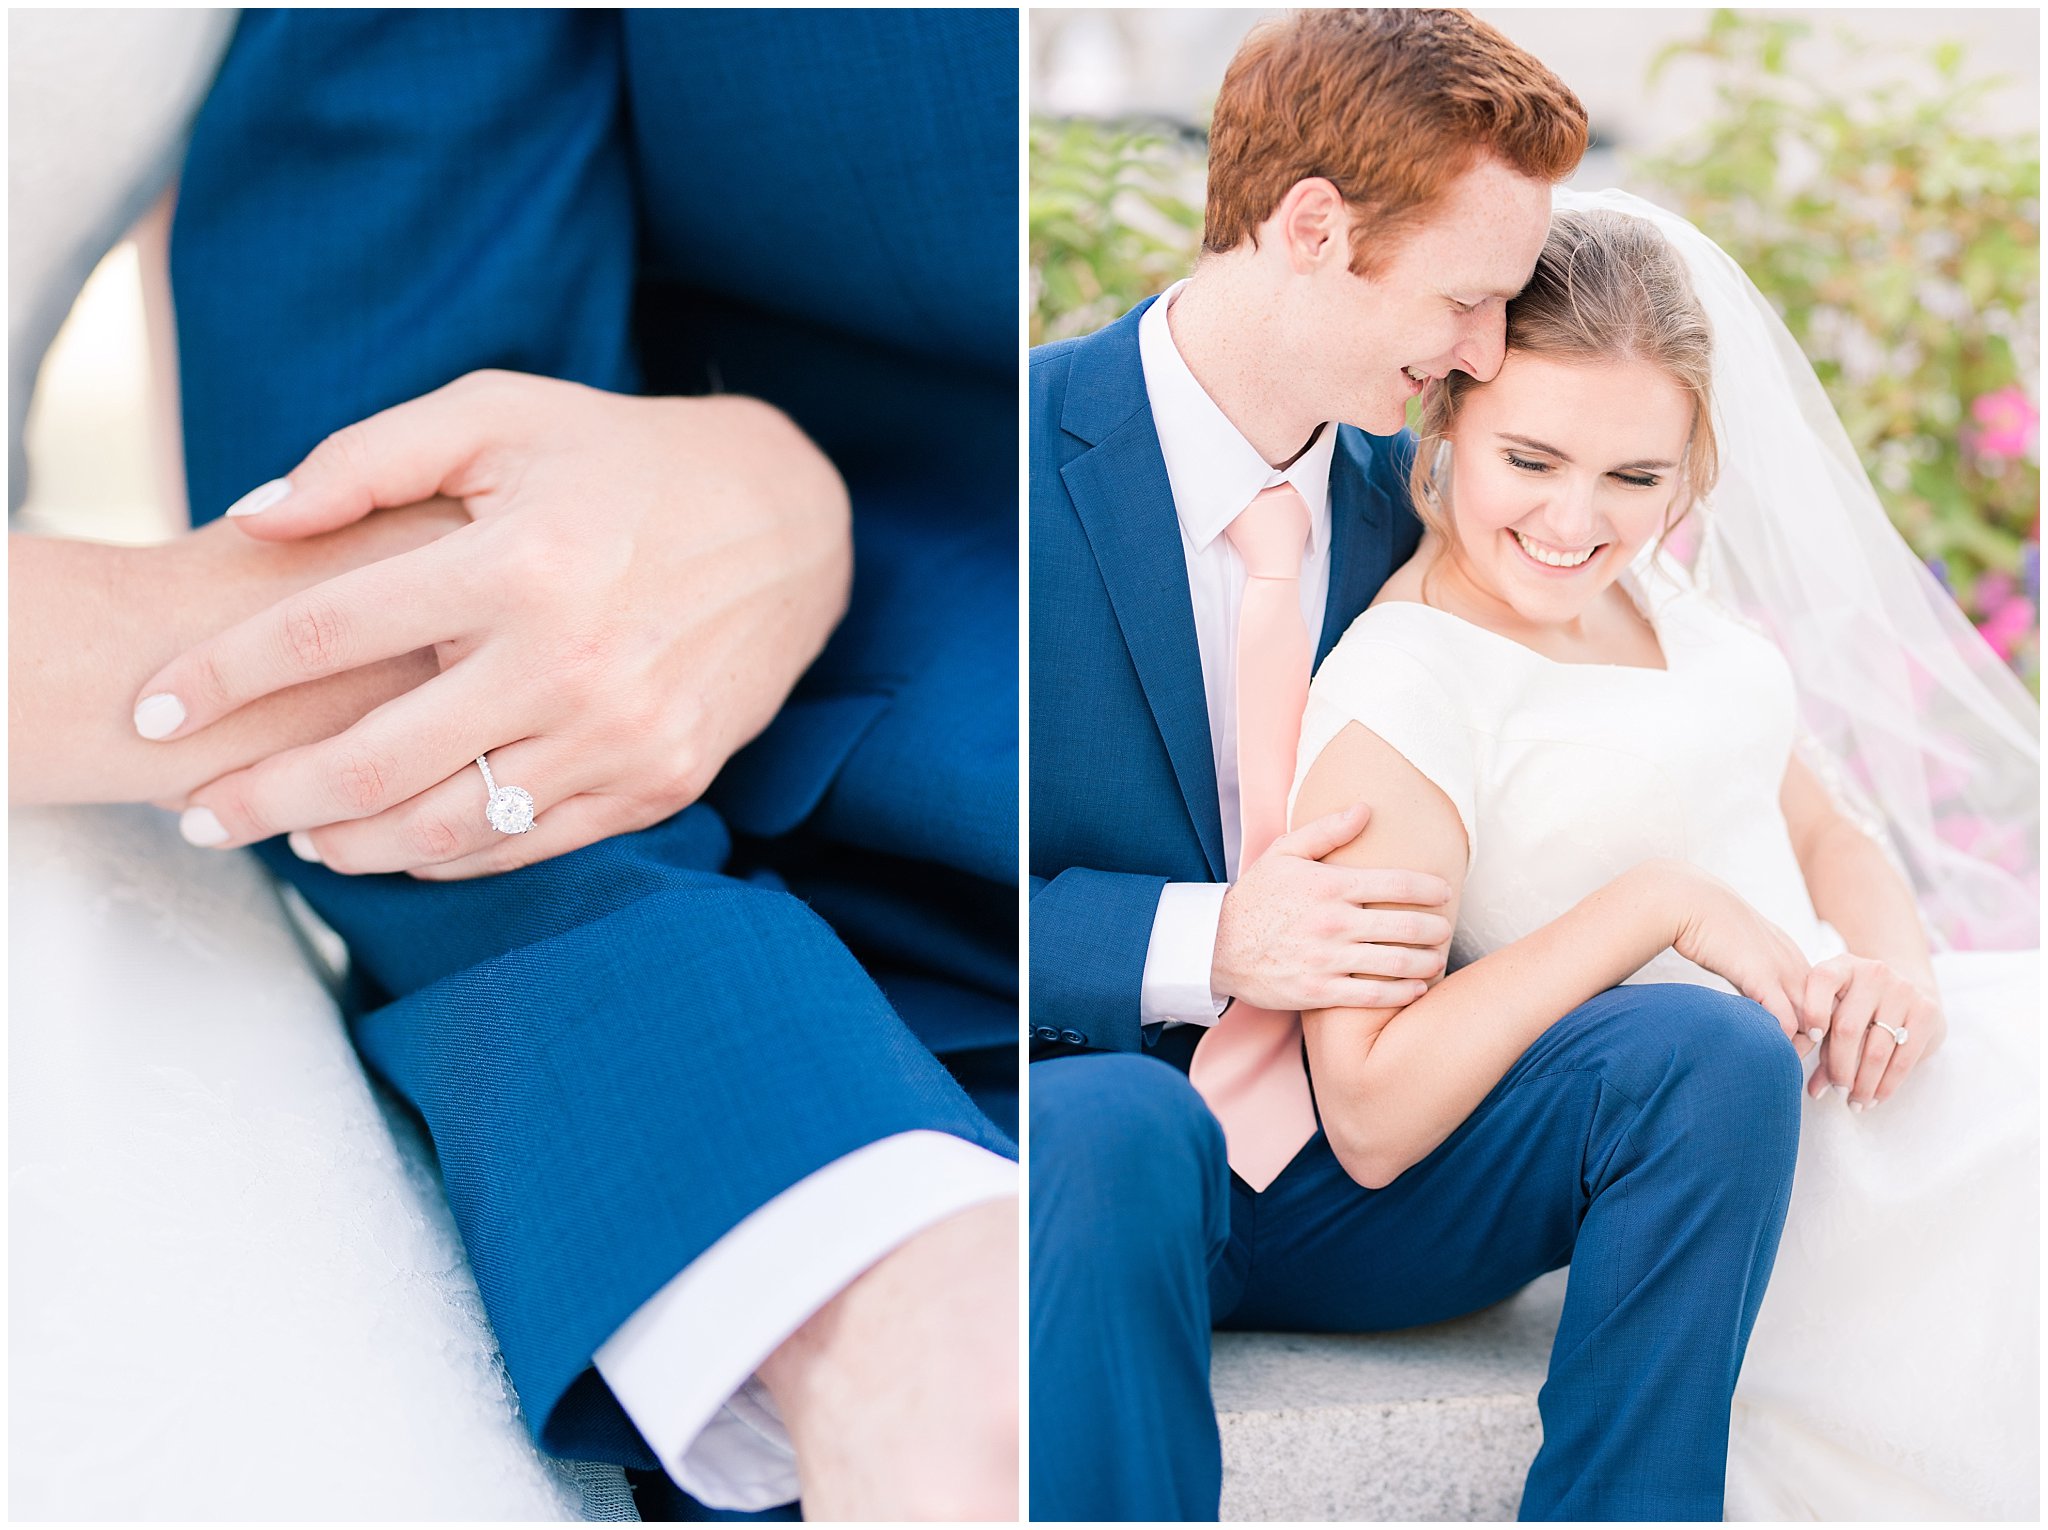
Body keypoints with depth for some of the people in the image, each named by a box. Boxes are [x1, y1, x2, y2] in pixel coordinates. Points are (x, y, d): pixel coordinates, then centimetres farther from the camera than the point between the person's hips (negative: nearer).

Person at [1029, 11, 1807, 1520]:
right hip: (1076, 1116, -5)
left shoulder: (1395, 491, 6)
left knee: (1720, 1054, -19)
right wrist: (1196, 943, -25)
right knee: (1114, 1133, -39)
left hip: (1353, 1169, 5)